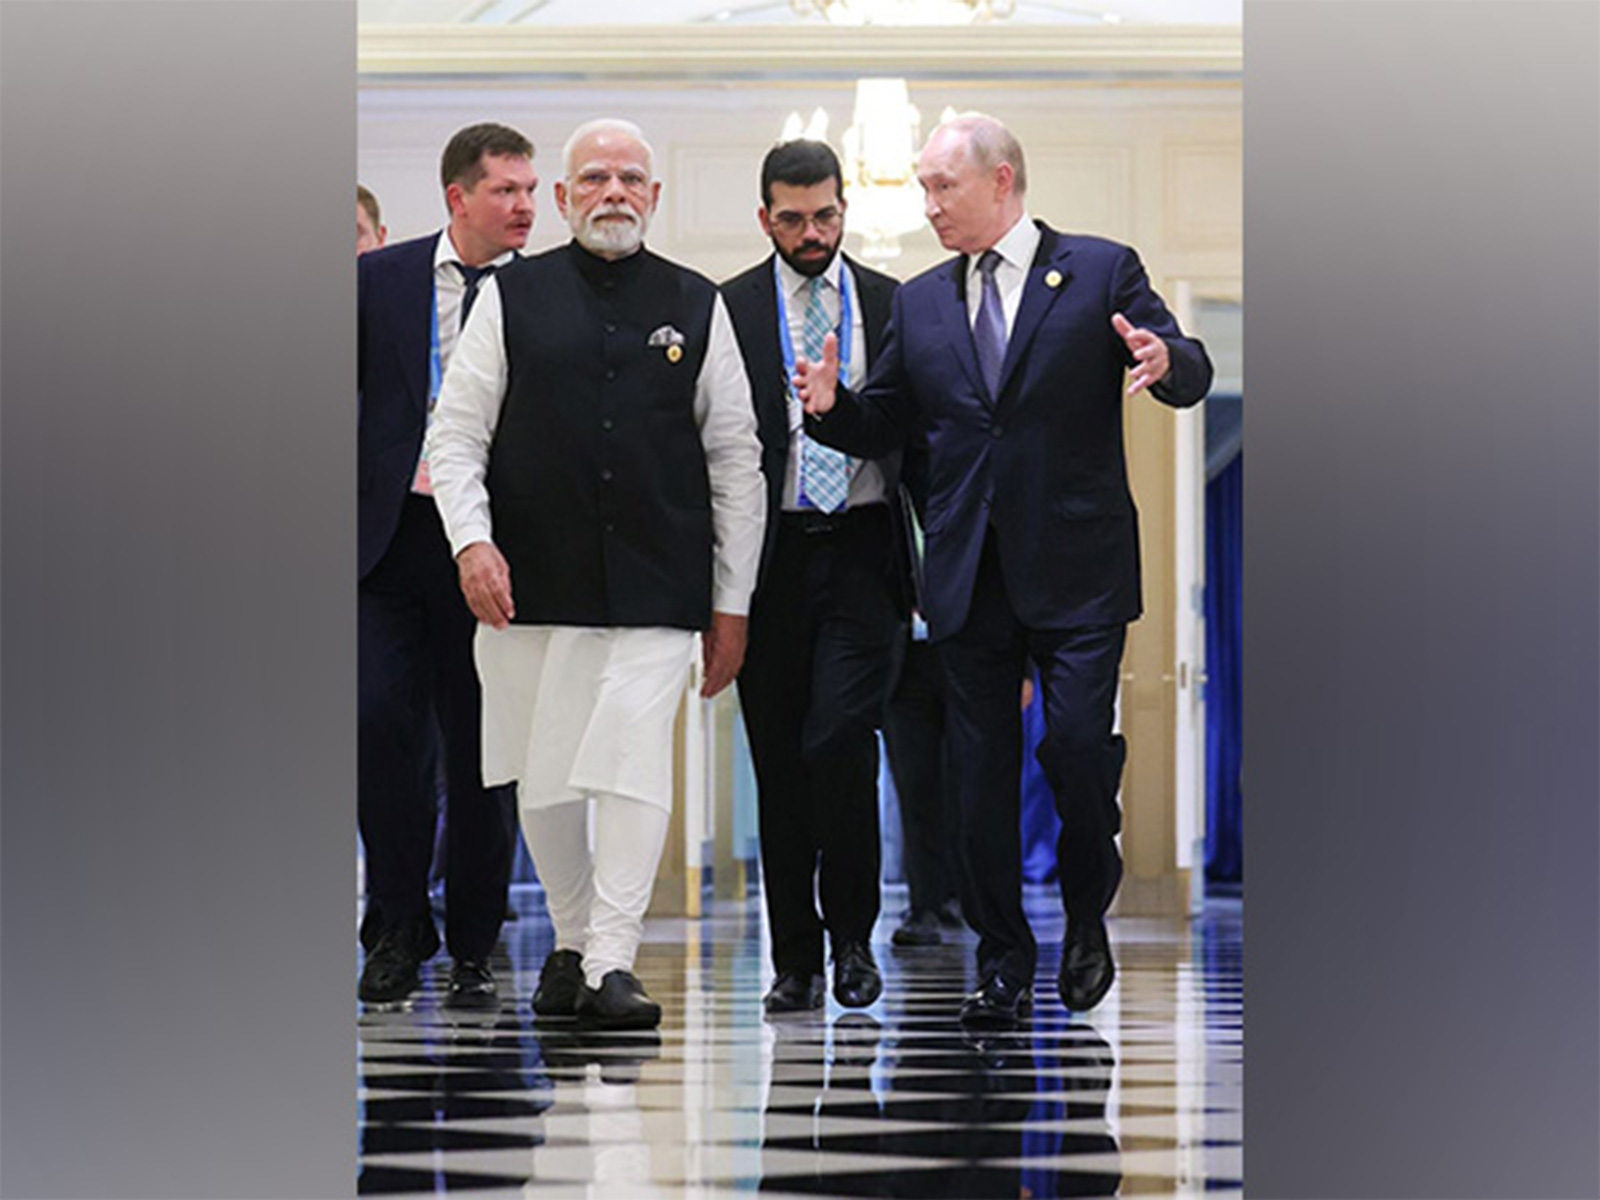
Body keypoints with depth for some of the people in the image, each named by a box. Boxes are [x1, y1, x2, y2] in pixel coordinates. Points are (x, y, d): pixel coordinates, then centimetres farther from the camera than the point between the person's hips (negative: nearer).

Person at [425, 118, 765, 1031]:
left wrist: (734, 602, 6)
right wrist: (473, 540, -10)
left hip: (656, 585, -1)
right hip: (533, 584, 1)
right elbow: (457, 432, 6)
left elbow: (736, 459, 10)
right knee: (543, 777, 7)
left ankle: (614, 963, -9)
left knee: (635, 766, -11)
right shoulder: (513, 298, 7)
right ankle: (572, 943, 25)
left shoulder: (697, 307, 9)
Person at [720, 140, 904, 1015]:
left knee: (839, 738, -14)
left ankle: (851, 934, 4)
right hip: (772, 555, 0)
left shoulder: (891, 305, 9)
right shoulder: (728, 310, 4)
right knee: (778, 762, 4)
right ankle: (795, 958, 13)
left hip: (860, 549, 0)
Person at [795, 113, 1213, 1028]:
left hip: (1075, 569, -4)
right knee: (982, 773, 5)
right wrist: (833, 406, -7)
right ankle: (1005, 965, 14)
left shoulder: (1101, 271, 2)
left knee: (1079, 744, -12)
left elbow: (1191, 376, -3)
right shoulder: (920, 303, 14)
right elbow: (884, 427, 14)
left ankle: (1087, 920, 14)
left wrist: (1166, 360, -27)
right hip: (970, 575, 4)